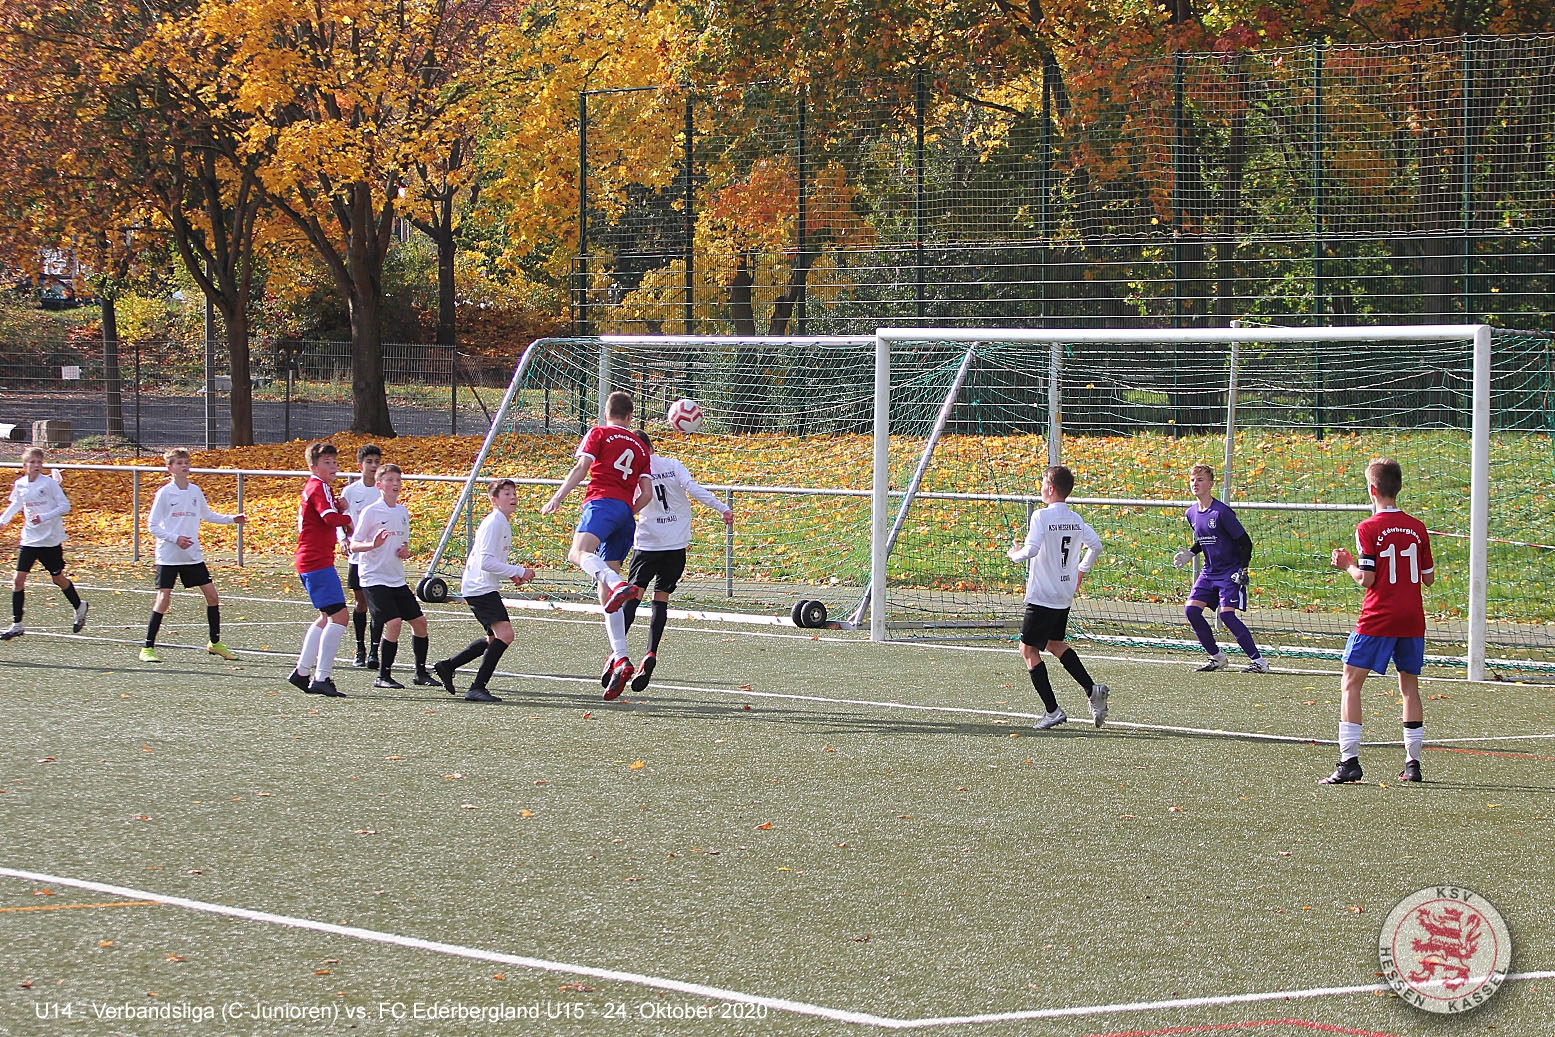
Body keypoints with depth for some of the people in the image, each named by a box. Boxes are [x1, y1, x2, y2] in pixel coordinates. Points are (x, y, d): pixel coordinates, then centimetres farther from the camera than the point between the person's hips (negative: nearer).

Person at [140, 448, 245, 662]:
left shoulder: (195, 491, 7)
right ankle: (148, 648, -2)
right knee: (164, 599, -10)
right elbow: (152, 526, -8)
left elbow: (207, 515, 24)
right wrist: (175, 538, -20)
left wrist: (232, 519, 12)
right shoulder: (164, 493, -8)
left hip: (193, 555, 5)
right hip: (168, 556, -5)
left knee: (211, 594, 2)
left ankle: (215, 643, 18)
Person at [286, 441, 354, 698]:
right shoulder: (319, 488, -11)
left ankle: (302, 672, 27)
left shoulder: (312, 487, 19)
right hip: (318, 561, -11)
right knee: (338, 615, -15)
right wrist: (347, 519, -6)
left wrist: (338, 506, 8)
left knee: (327, 617, 22)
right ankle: (321, 678, -18)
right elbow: (330, 517, -27)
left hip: (308, 561, 11)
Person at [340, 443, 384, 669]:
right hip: (357, 555, 1)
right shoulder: (350, 491, 1)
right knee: (360, 603, 6)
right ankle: (360, 651, 17)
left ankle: (374, 652, -4)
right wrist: (343, 539, -16)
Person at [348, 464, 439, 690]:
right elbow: (354, 545, -10)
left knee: (419, 621, 4)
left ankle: (421, 673, 18)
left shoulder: (402, 511, 10)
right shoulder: (371, 512, -10)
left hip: (397, 578, 7)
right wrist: (373, 544, -30)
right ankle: (383, 676, -8)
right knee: (394, 622, -19)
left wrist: (405, 550, 0)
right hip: (374, 577, -7)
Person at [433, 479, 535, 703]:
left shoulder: (503, 524, 16)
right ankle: (477, 688, -21)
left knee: (495, 638, 20)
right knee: (505, 634, -21)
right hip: (481, 589, -11)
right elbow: (487, 562, -23)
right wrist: (519, 572, -20)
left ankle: (447, 667, 27)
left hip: (483, 588, 11)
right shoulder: (493, 523, -15)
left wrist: (511, 574, 14)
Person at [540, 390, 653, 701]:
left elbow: (581, 468, -2)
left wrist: (558, 498, -3)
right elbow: (647, 494, 21)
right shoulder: (640, 446, 26)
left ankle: (619, 584, -63)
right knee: (605, 595, 7)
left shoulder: (599, 433, 12)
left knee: (579, 553, -33)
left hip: (602, 503, -6)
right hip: (626, 515, 6)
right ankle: (620, 660, -4)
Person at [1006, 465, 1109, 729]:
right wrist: (1081, 571, 24)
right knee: (1054, 643, 25)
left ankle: (1052, 711, -2)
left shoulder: (1042, 517, -16)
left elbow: (1031, 550, -25)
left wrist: (1016, 554, -4)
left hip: (1042, 598, -8)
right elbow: (1096, 545, 9)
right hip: (1065, 596, 8)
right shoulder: (1076, 519, 4)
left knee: (1029, 649, 3)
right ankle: (1092, 690, 11)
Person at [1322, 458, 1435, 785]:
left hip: (1378, 619, -5)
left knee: (1350, 683, 0)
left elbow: (1366, 578, -13)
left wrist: (1346, 564, 6)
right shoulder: (1417, 528, 6)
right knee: (1409, 685, 15)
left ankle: (1349, 762, -11)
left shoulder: (1369, 529, -9)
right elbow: (1429, 578, 10)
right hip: (1412, 620, 5)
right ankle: (1413, 763, 12)